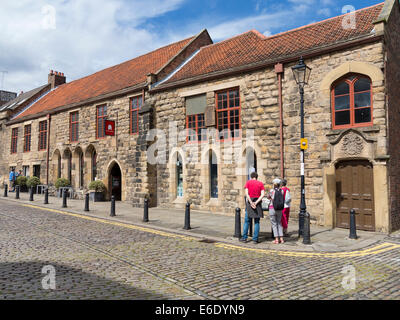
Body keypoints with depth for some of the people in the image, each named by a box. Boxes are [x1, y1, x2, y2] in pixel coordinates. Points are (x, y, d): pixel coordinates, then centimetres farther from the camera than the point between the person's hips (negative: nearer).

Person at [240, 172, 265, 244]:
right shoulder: (261, 183, 5)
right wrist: (256, 202, -13)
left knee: (247, 221, 8)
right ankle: (255, 239, 5)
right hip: (257, 204, 1)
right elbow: (262, 194, -7)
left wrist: (251, 203, -13)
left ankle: (244, 238, 9)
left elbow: (246, 193, -10)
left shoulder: (248, 182, 2)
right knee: (257, 222, 7)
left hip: (249, 202, -1)